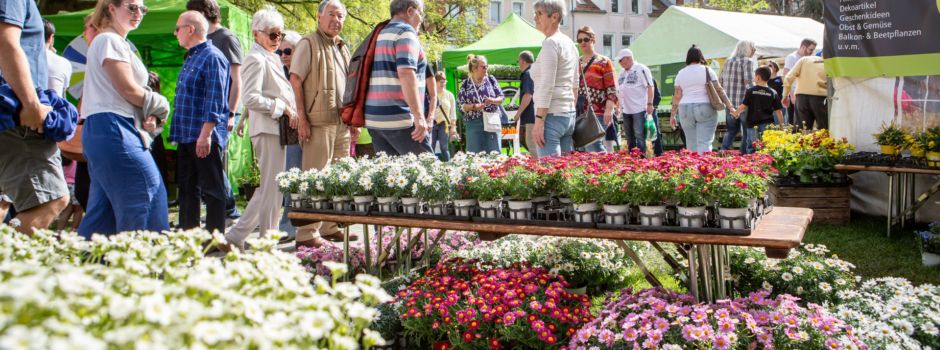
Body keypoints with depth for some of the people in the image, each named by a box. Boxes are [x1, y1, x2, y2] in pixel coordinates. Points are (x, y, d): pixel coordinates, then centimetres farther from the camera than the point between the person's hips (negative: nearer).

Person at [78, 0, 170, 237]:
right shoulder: (109, 40, -6)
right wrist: (159, 106, 2)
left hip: (104, 132, 10)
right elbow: (128, 89, -13)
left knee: (104, 213, 10)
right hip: (113, 130, -10)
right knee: (147, 197, -9)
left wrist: (149, 116, 1)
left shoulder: (119, 43, 24)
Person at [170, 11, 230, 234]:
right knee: (187, 189, 13)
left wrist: (205, 134, -24)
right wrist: (178, 133, 21)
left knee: (212, 190, -2)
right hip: (187, 137, 10)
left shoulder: (212, 57, -11)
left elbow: (215, 100, -19)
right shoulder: (190, 58, 18)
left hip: (206, 138, -10)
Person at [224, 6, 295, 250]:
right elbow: (251, 99, -21)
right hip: (267, 129, -10)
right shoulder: (256, 59, -11)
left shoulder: (271, 59, 19)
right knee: (271, 188, -5)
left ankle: (236, 236, 18)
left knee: (270, 188, 13)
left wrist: (291, 111, 11)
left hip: (276, 128, 10)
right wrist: (283, 107, -16)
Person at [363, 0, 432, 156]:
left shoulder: (379, 35, 20)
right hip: (399, 119, -8)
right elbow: (406, 74, -20)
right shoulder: (406, 33, -7)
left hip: (374, 119, 8)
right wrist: (419, 116, -24)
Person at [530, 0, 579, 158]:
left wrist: (538, 120, -18)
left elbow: (547, 86, -17)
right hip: (569, 115, 9)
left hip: (552, 114, -9)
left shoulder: (551, 43, -10)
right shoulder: (569, 43, 16)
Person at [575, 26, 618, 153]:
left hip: (597, 113, -6)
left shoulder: (604, 62, 2)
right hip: (579, 112, 6)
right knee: (581, 147, 5)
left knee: (593, 145, -16)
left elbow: (612, 89, -5)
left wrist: (609, 110, -16)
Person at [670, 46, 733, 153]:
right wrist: (730, 107, -2)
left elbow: (677, 96, 4)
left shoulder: (681, 73, 6)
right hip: (705, 109, -2)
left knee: (691, 144, 9)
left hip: (685, 110, 2)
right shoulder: (707, 70, 0)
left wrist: (673, 114, 9)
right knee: (705, 143, -6)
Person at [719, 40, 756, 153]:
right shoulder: (748, 61, -8)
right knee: (747, 131, 5)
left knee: (731, 130, 17)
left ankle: (723, 152, 4)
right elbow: (749, 81, -17)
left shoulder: (728, 61, 12)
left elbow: (720, 81, 13)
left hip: (730, 103, 6)